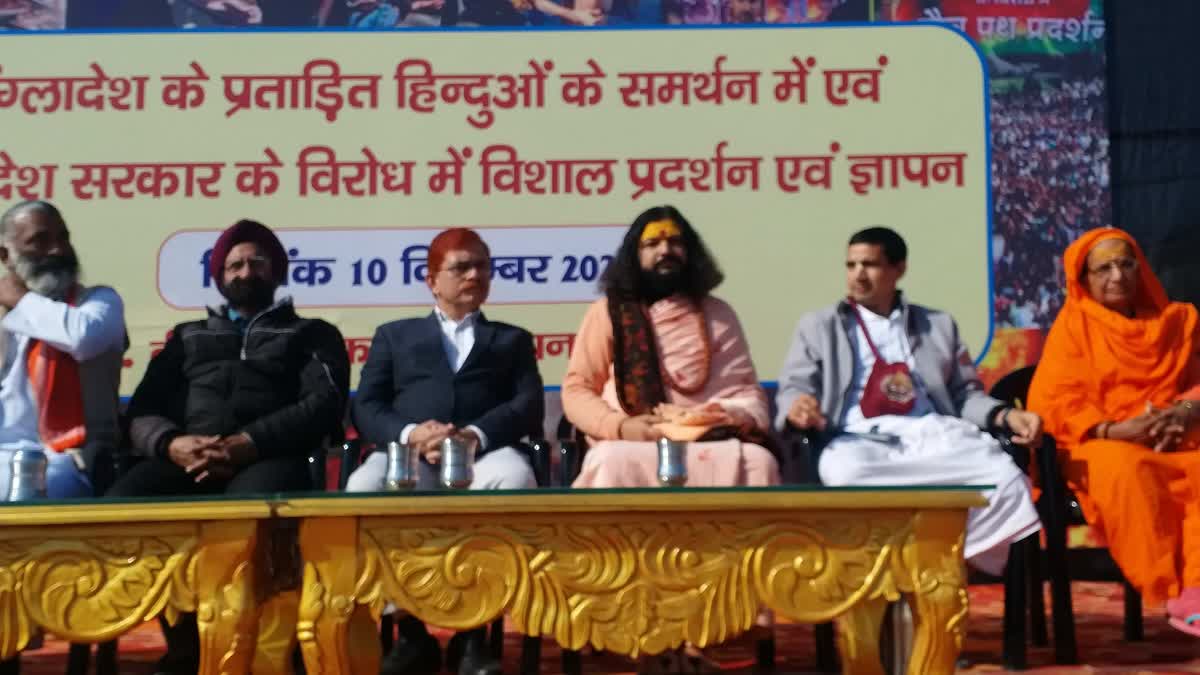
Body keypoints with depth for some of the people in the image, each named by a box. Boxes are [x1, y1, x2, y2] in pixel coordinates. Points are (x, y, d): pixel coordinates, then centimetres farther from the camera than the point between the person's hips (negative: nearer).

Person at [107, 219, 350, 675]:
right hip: (186, 459, 3)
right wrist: (170, 443, -9)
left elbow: (323, 406, 4)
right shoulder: (188, 337, 32)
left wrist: (250, 443, -13)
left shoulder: (311, 334, 24)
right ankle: (183, 638, -12)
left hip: (268, 457, -3)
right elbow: (143, 410, 17)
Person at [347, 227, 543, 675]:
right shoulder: (395, 335, 29)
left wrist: (476, 435, -14)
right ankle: (411, 629, -20)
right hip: (408, 453, 0)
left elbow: (529, 405, 9)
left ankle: (474, 630, -27)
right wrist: (411, 434, -12)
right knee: (364, 488, -36)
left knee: (515, 479, -38)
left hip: (483, 454, 0)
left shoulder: (512, 339, 29)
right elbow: (365, 408, 12)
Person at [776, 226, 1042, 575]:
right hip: (861, 440, -2)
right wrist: (796, 407, -14)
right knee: (845, 475, -40)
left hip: (934, 436, 2)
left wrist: (1007, 416, 0)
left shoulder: (939, 325, 27)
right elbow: (794, 388, 12)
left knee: (1005, 478, -29)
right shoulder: (819, 326, 22)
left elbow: (966, 394, 22)